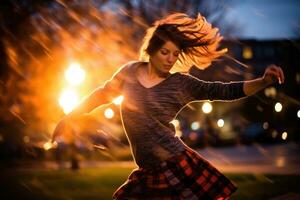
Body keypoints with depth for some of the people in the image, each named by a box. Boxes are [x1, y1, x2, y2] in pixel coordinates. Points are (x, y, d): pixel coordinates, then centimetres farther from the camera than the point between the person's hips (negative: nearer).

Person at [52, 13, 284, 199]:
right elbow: (103, 94, 21)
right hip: (148, 172, 4)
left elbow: (225, 91, -10)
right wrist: (70, 116, 26)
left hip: (176, 166, -4)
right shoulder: (130, 71, 6)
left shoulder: (180, 84, -4)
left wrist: (264, 81, -22)